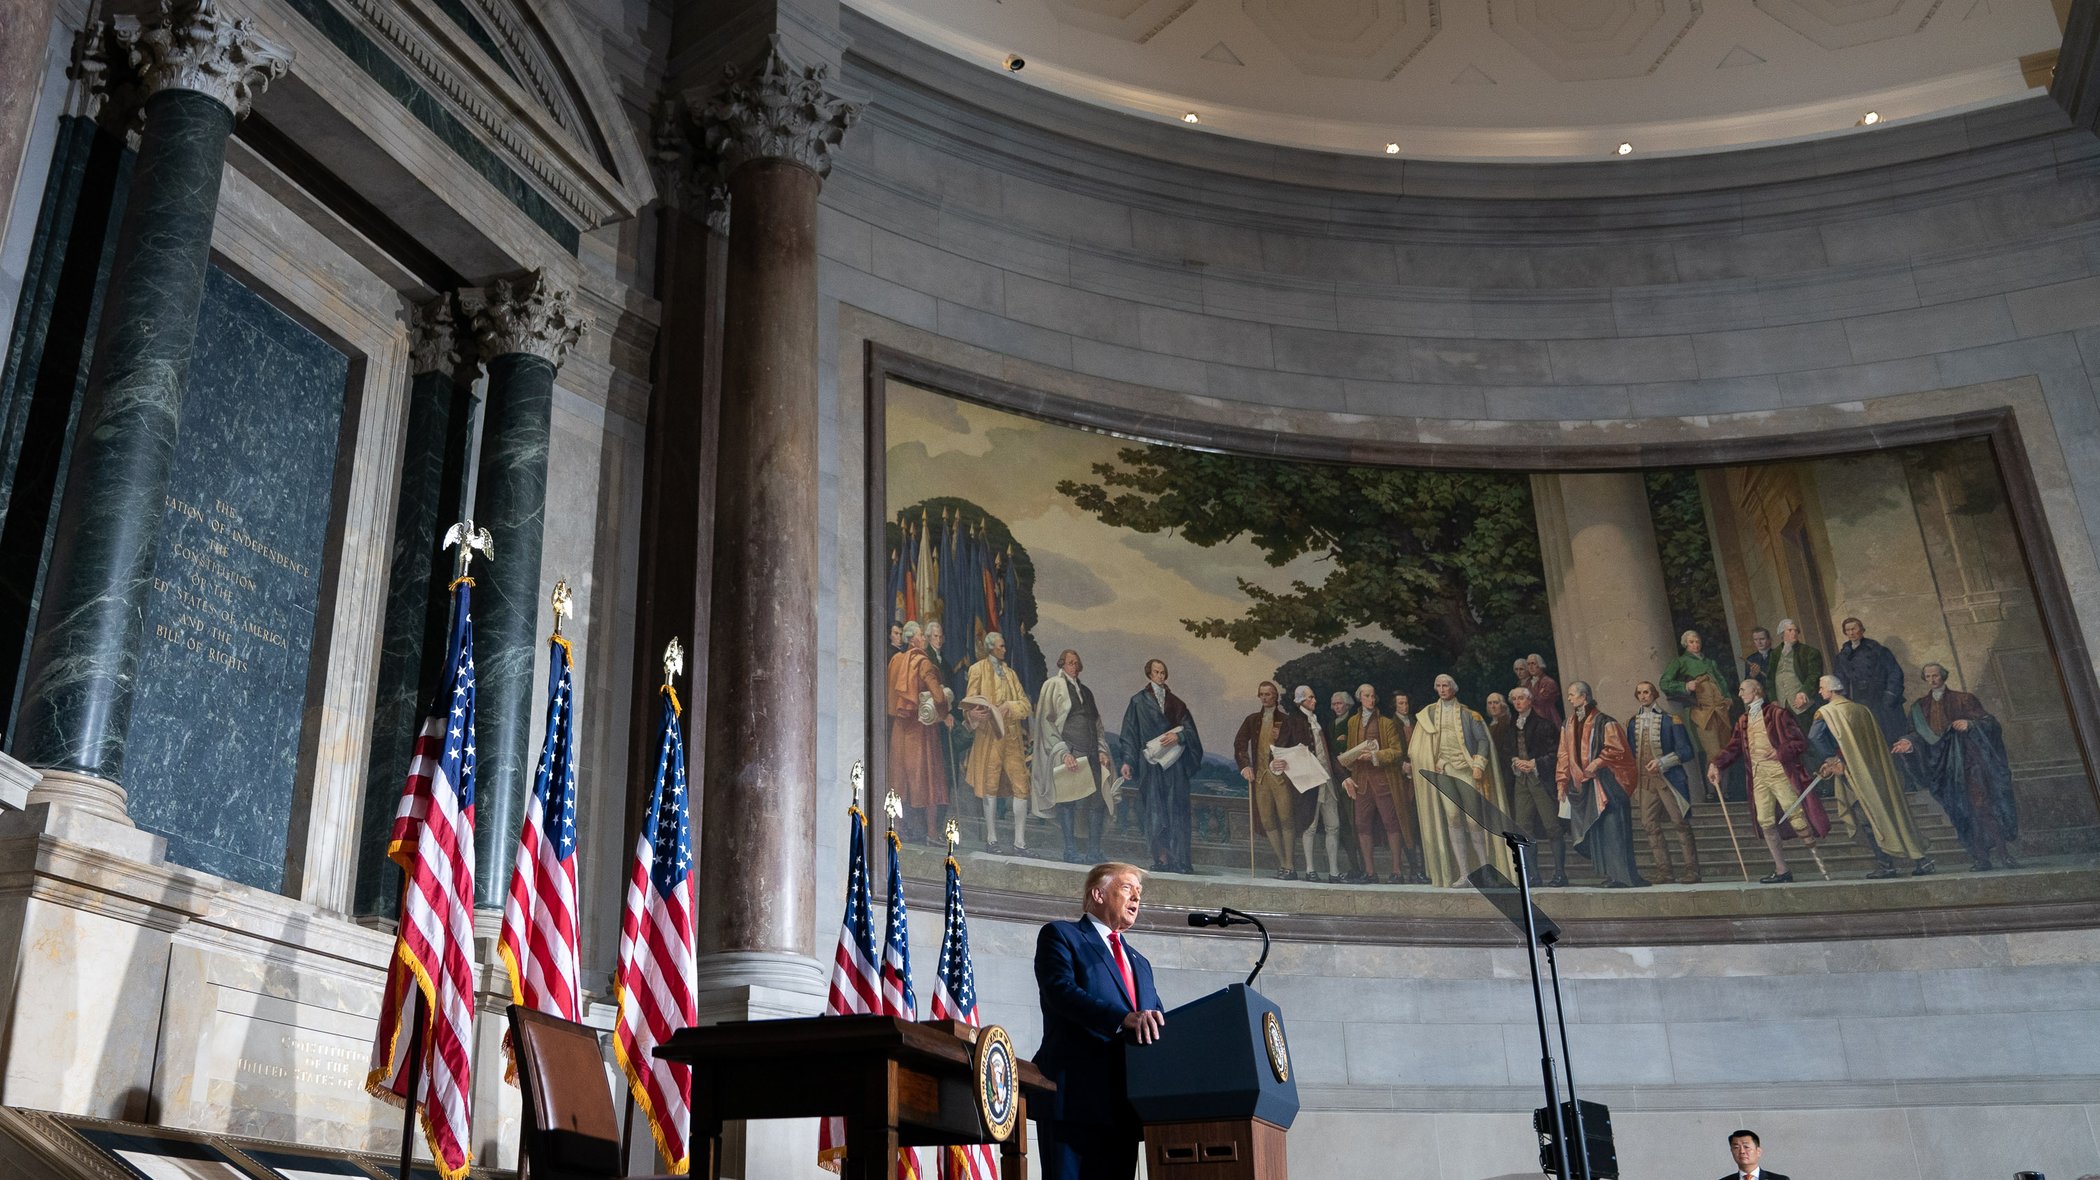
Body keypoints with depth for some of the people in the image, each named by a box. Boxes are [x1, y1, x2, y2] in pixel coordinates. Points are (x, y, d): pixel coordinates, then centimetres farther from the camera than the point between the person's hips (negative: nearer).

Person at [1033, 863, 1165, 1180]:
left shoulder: (1138, 962, 29)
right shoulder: (1060, 935, 6)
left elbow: (1157, 1020, 19)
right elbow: (1061, 990, -13)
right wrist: (1125, 1018, -27)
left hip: (1124, 1105, 7)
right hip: (1076, 1094, -6)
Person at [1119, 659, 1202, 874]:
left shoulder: (1175, 703, 15)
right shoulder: (1138, 701, 8)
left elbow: (1189, 729, 11)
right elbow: (1130, 733, 4)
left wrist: (1178, 736, -10)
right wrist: (1128, 761, -6)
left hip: (1175, 762, 2)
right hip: (1151, 762, -2)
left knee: (1177, 811, -4)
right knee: (1155, 812, -6)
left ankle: (1179, 861, -5)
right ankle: (1161, 859, -4)